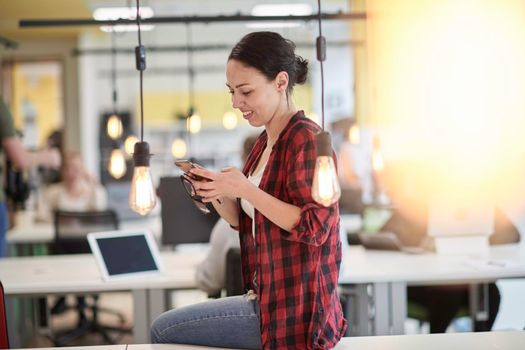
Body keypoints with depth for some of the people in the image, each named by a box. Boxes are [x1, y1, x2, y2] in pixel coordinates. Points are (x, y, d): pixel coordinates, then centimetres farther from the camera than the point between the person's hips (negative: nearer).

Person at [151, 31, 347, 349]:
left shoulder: (305, 138, -16)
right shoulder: (266, 141, 10)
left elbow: (315, 228, -23)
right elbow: (245, 221, 18)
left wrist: (245, 189, -24)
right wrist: (218, 195, -2)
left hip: (297, 309, -9)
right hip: (268, 297, 9)